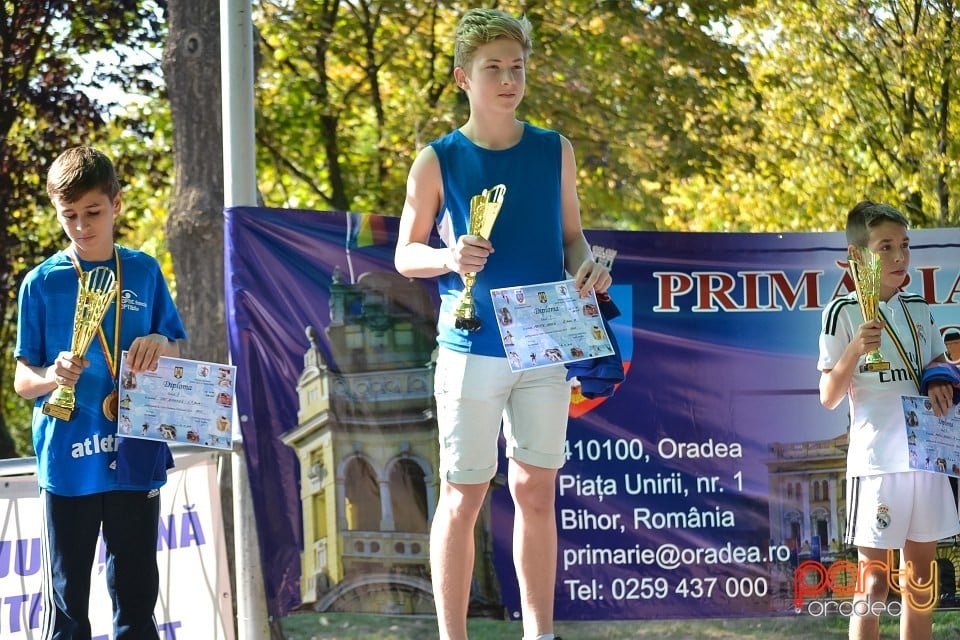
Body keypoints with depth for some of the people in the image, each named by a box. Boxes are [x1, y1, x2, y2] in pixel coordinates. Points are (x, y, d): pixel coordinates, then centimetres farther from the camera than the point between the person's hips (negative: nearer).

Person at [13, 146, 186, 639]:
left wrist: (161, 345, -9)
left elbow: (178, 355, 14)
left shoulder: (143, 272, 7)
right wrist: (53, 377, -20)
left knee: (137, 598, 6)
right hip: (68, 463, -2)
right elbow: (22, 381, 3)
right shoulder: (42, 282, 2)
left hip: (136, 457, 2)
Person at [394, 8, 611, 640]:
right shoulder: (438, 161, -2)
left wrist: (587, 265, -9)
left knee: (537, 494, 6)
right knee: (463, 497, 0)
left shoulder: (554, 151, 7)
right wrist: (450, 258, -18)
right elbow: (405, 254, 3)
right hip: (472, 347, -3)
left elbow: (572, 236, 14)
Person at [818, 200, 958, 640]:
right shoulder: (844, 313, -6)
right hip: (876, 461, -6)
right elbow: (828, 397, -7)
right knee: (874, 581, -5)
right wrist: (854, 350, -23)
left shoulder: (919, 310, 10)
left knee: (921, 578, 10)